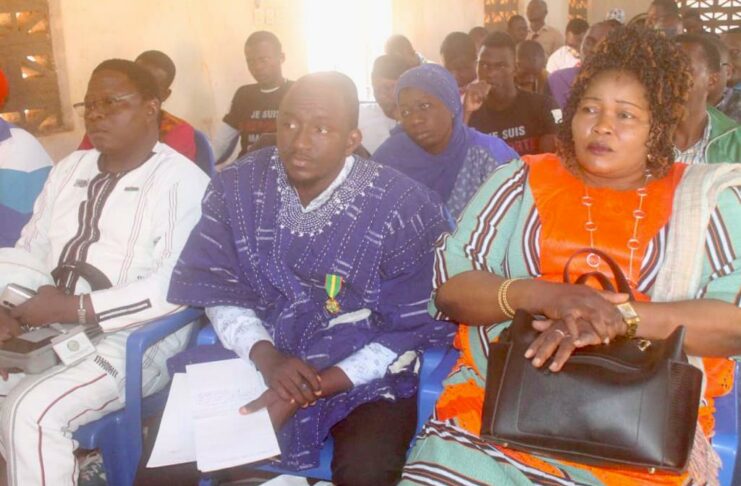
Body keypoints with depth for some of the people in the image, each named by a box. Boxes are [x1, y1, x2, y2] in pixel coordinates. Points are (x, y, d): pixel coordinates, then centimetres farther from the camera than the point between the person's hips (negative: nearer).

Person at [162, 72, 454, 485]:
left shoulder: (403, 207, -15)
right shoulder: (239, 187, -4)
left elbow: (415, 332, -12)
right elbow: (219, 290, 3)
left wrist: (308, 393, -19)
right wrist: (266, 356, -18)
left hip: (364, 374, -3)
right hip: (258, 362, 3)